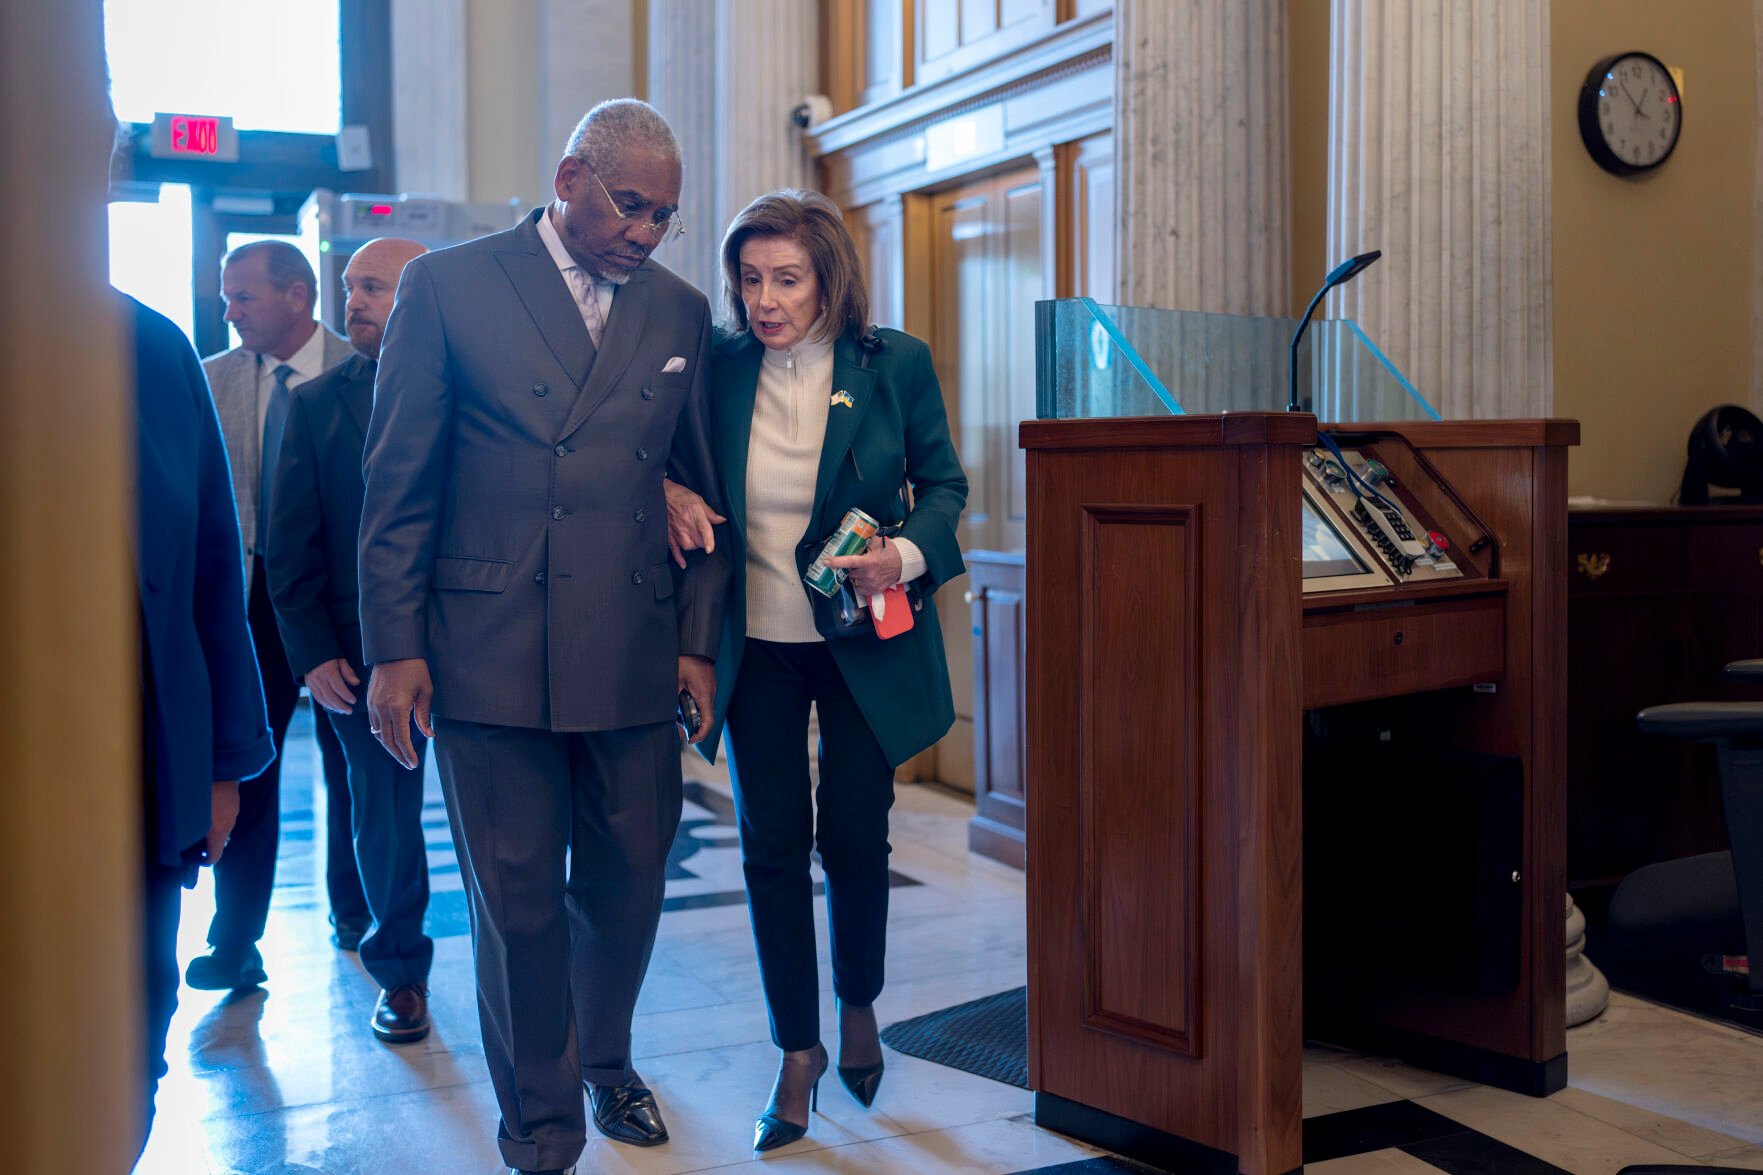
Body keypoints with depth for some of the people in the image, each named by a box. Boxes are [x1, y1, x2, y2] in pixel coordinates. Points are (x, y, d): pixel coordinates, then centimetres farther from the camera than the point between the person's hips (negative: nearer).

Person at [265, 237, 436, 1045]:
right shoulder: (316, 404, 6)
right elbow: (291, 546, 5)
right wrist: (312, 652, -3)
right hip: (363, 649, 2)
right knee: (383, 814, 13)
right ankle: (399, 972, 31)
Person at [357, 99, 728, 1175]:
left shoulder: (680, 311, 11)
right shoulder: (448, 287, 1)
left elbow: (701, 489, 13)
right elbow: (399, 484, 0)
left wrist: (698, 642, 8)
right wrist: (395, 647, -4)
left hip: (634, 656, 3)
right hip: (491, 652, -3)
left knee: (629, 882, 12)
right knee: (517, 897, 6)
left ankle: (607, 1062, 38)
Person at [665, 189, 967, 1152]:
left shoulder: (897, 364, -7)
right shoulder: (719, 368, -4)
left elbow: (943, 483, 1)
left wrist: (906, 555, -17)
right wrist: (669, 493, -13)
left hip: (861, 639, -1)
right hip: (756, 645, 1)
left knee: (855, 836, 6)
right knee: (773, 844, 4)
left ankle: (858, 1008, 35)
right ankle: (797, 1052, 21)